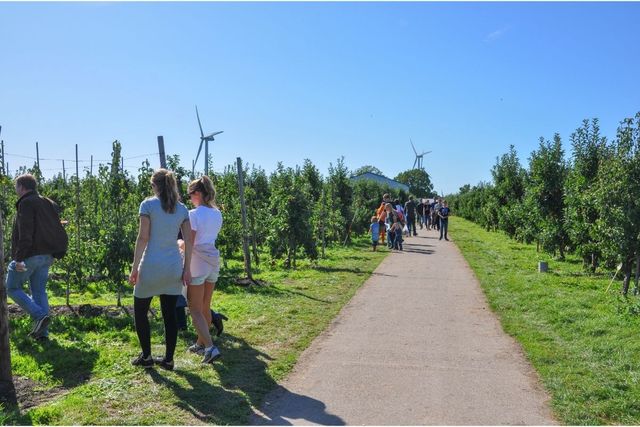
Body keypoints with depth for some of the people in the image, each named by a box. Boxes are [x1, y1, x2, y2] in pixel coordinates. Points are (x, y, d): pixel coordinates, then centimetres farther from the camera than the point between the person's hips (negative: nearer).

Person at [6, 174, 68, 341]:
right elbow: (59, 233, 15)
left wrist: (19, 258, -21)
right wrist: (57, 252, 16)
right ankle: (42, 332, 9)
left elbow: (25, 233, -20)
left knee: (12, 287, 7)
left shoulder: (26, 203, -9)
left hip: (29, 255, -8)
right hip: (47, 256, 8)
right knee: (39, 291, 11)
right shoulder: (48, 204, 16)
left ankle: (40, 316, -10)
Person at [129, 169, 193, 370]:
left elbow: (143, 238, -10)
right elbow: (189, 240, 3)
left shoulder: (148, 204, -6)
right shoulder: (182, 208, 6)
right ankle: (168, 359, 15)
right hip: (174, 267, 4)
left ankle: (146, 357, 17)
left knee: (140, 311, 13)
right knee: (170, 314, 10)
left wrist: (134, 267, -6)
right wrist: (187, 268, 7)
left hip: (151, 266, -4)